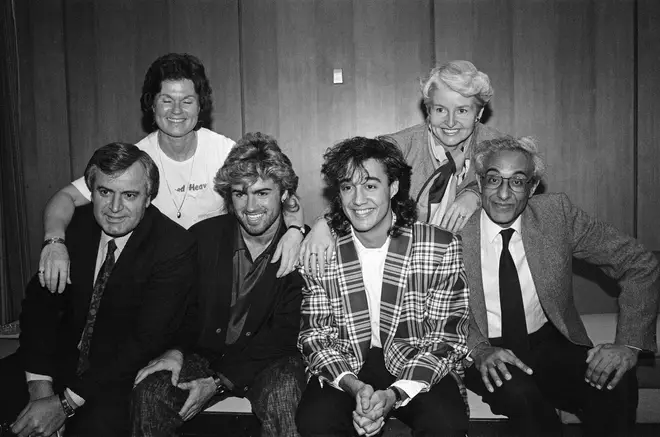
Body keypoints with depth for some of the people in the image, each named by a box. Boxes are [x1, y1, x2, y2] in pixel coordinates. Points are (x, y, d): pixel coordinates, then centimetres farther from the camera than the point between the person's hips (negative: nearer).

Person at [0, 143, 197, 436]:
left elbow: (146, 340, -19)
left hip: (125, 376, -4)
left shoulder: (176, 247, -17)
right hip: (64, 355, 5)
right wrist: (40, 386, -14)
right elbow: (39, 302, 0)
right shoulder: (75, 223, -2)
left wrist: (66, 403, -21)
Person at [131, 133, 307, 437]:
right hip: (204, 353, 2)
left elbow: (284, 334, -11)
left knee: (284, 394, -34)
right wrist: (174, 350, -16)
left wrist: (219, 380, -17)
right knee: (149, 392, -24)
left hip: (266, 361, -2)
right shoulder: (203, 236, -3)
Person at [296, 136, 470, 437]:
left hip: (416, 370, -1)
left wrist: (394, 395, -22)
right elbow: (314, 335, -2)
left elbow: (446, 338, -8)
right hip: (344, 368, 1)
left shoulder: (442, 248, -9)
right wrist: (354, 387, -20)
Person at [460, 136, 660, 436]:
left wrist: (629, 343, -17)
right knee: (519, 394, -33)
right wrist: (478, 349, -23)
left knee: (616, 384, -25)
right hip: (487, 352, -2)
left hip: (549, 344, 2)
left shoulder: (557, 213, -8)